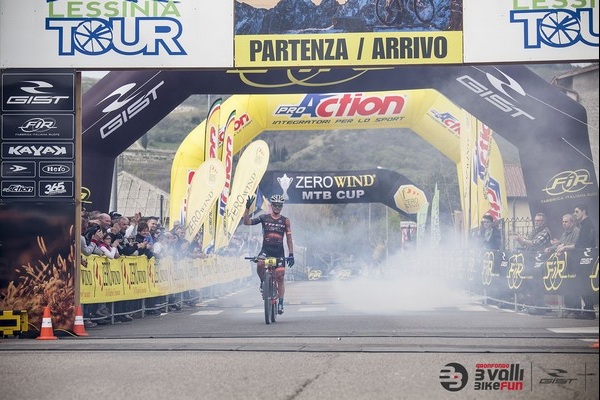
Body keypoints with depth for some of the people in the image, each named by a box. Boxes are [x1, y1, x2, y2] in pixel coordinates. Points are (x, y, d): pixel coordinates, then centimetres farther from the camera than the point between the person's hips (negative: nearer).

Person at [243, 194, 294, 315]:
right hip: (266, 249, -1)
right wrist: (247, 208, -18)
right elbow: (247, 222, -5)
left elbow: (289, 238, 4)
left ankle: (280, 303, 8)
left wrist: (291, 254, -2)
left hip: (279, 251, 1)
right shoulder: (264, 217, 3)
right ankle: (263, 281, -1)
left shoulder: (285, 221, 5)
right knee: (260, 264, -32)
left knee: (280, 278, -2)